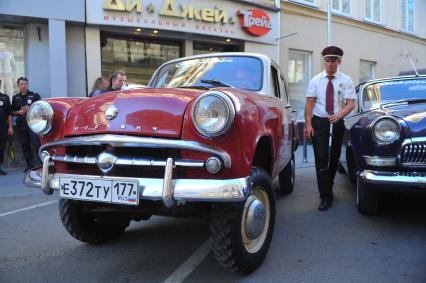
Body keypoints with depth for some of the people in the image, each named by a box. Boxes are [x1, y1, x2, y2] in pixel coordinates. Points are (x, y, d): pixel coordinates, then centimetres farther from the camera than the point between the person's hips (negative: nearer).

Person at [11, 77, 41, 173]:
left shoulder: (34, 96, 4)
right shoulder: (15, 98, 13)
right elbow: (12, 112, 15)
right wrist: (19, 112, -5)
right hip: (21, 125, 4)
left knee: (37, 143, -13)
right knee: (25, 145, 6)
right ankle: (29, 165, 13)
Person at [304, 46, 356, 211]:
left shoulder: (346, 81, 1)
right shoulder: (316, 80, 2)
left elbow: (351, 103, -6)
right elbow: (309, 103, -2)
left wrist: (339, 114, -26)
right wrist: (308, 124, -12)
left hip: (337, 123, 1)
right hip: (319, 122, -1)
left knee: (334, 158, 12)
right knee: (321, 159, -9)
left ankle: (327, 190, 32)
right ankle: (326, 197, -4)